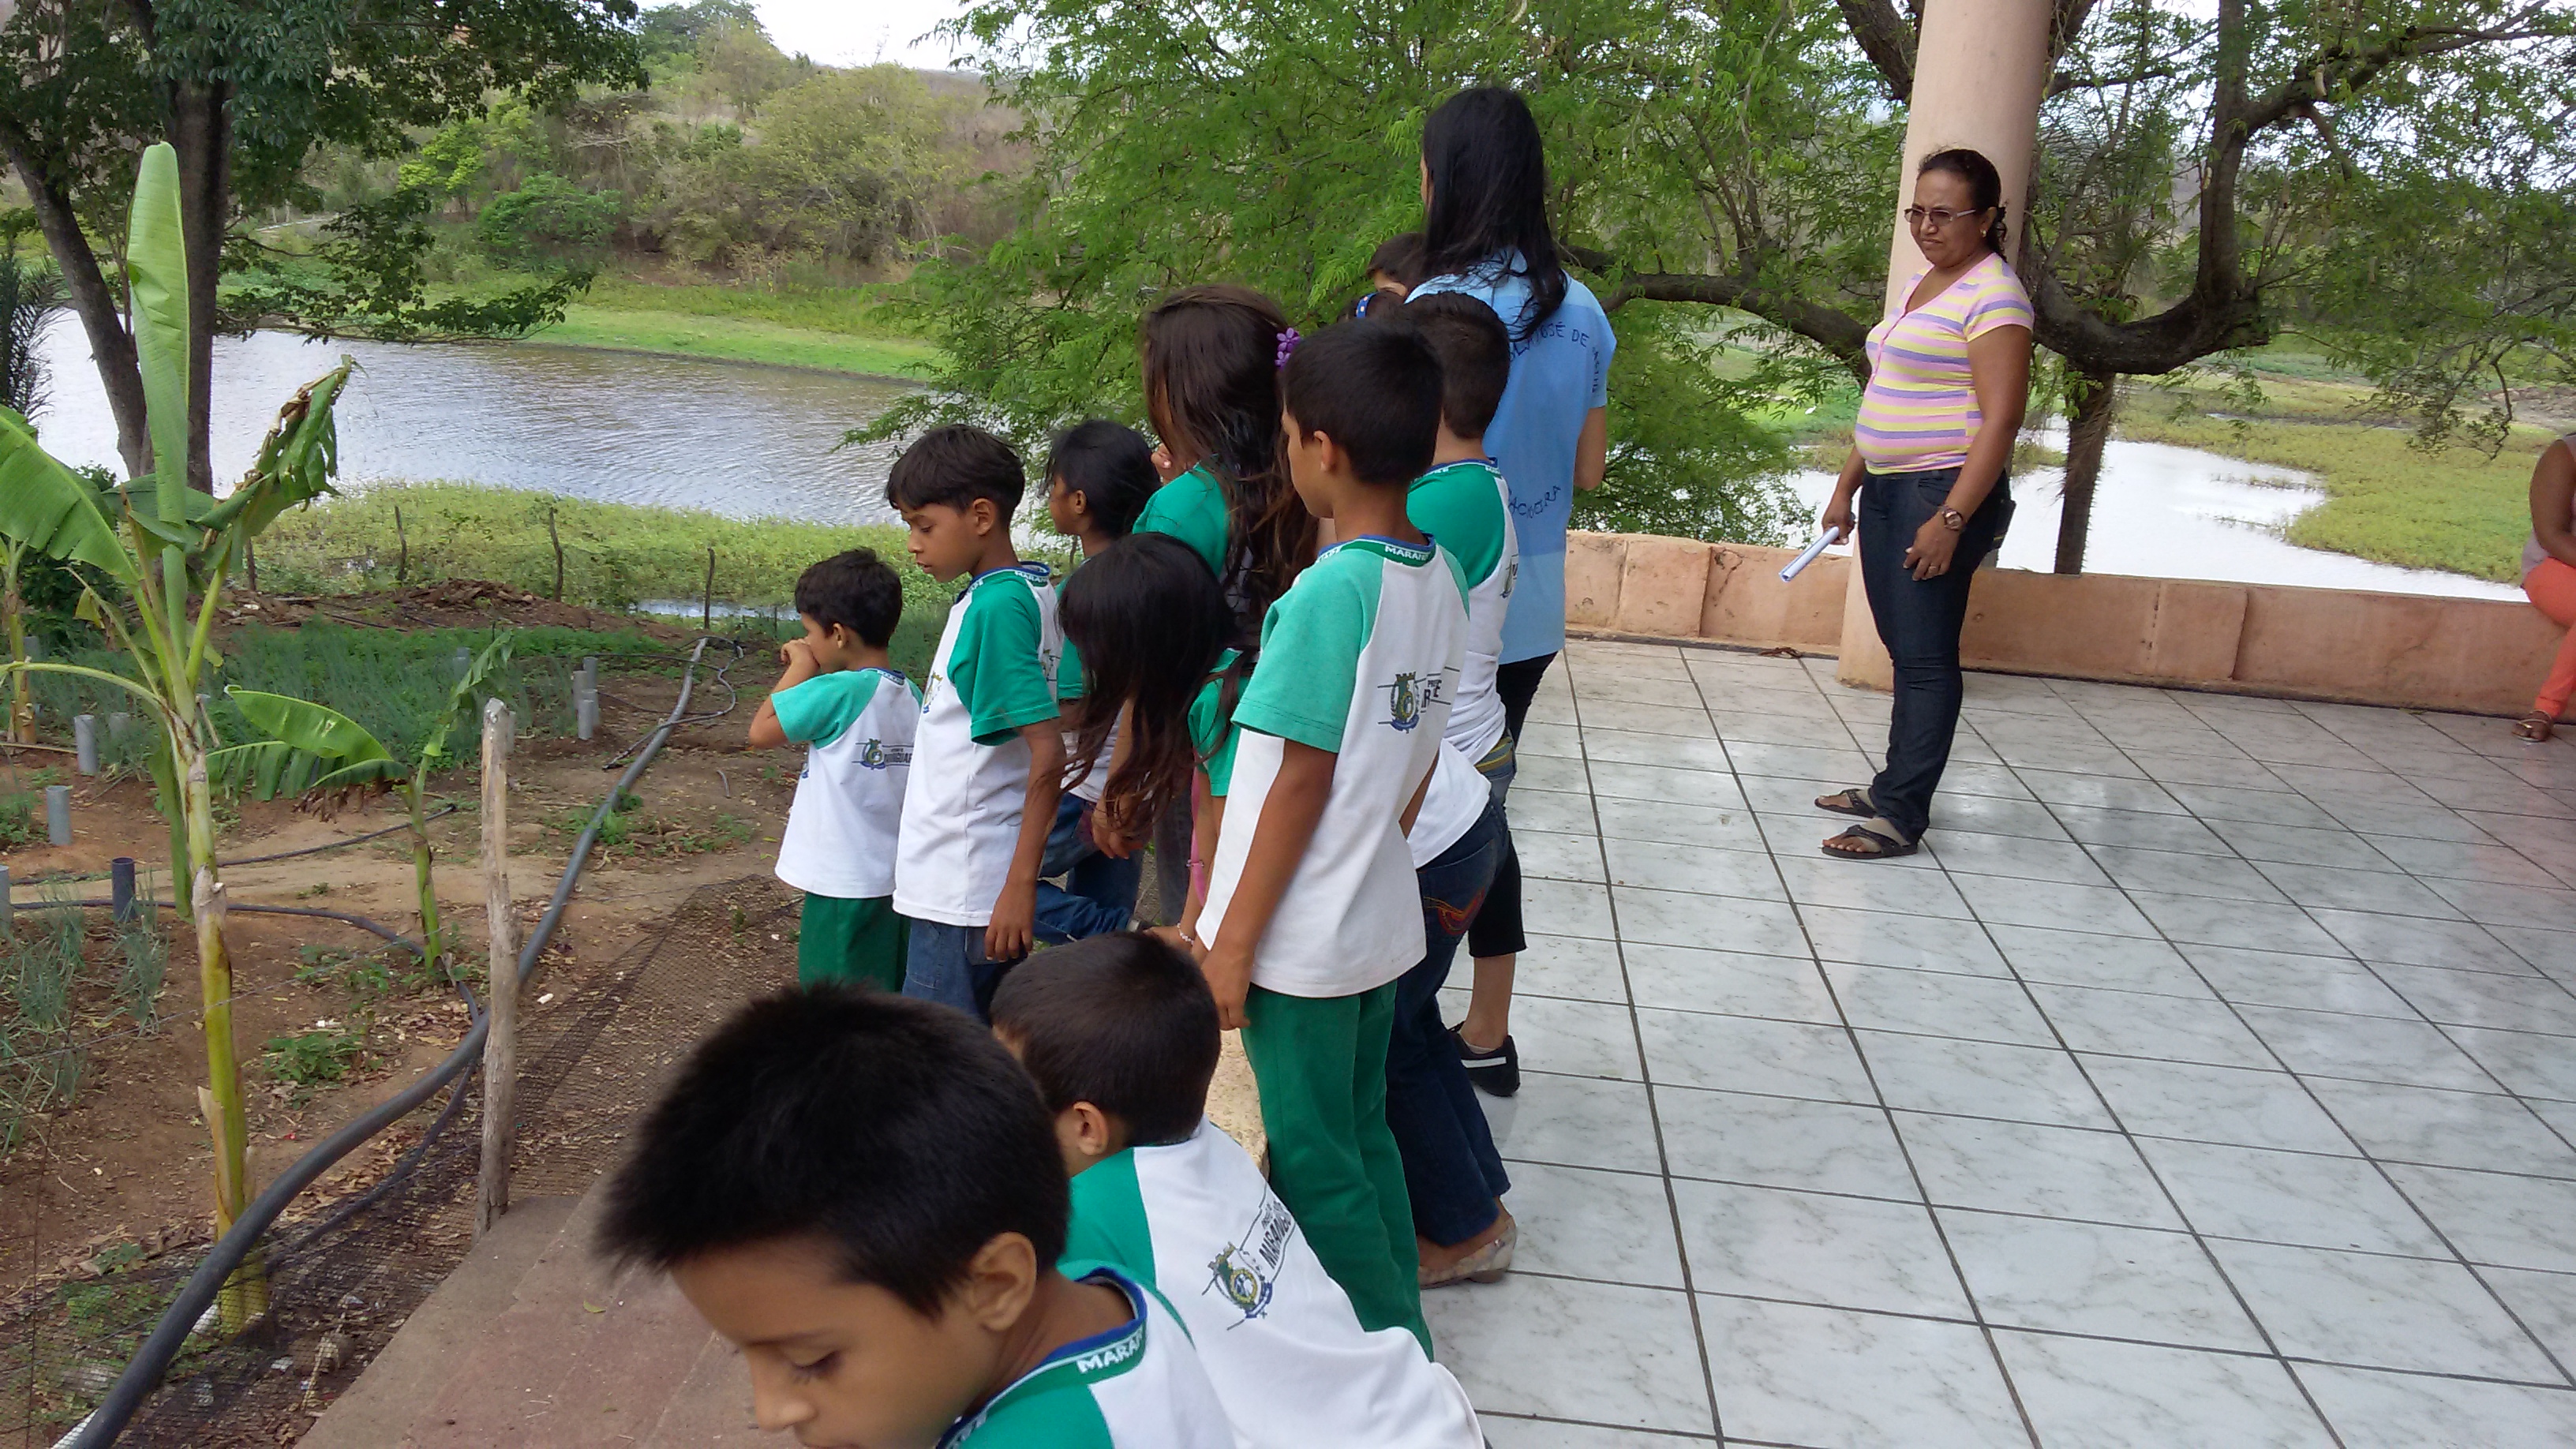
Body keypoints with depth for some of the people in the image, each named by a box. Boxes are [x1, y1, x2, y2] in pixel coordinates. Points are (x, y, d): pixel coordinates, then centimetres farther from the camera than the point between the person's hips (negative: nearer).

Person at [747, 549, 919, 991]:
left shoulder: (838, 690, -19)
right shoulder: (910, 696, 5)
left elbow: (761, 732, -14)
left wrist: (800, 668, -6)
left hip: (843, 884, -7)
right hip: (894, 877, 8)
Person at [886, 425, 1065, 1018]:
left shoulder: (996, 606, -19)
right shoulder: (1033, 590, 9)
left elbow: (1048, 753, -23)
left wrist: (1021, 883, -22)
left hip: (965, 890, -10)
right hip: (963, 884, 10)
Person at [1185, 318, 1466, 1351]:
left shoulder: (1331, 590, -22)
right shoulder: (1438, 577, 1)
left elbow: (1299, 782, -20)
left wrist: (1232, 943, -13)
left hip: (1300, 943, -8)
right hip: (1382, 923, 8)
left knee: (1315, 1166, 8)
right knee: (1360, 1138, 21)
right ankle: (1397, 1337, 35)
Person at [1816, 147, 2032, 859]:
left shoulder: (1992, 295, -12)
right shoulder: (1920, 285, 16)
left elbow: (2000, 419, -18)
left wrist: (1952, 518, -23)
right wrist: (1847, 484, 19)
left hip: (1944, 493, -9)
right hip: (1888, 490, 9)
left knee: (1925, 654, -5)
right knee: (1905, 648, 13)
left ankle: (1902, 816, -1)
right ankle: (1894, 787, 22)